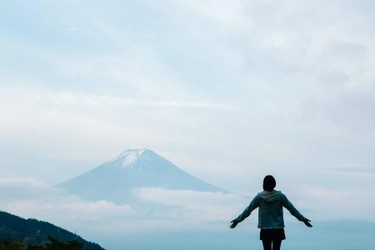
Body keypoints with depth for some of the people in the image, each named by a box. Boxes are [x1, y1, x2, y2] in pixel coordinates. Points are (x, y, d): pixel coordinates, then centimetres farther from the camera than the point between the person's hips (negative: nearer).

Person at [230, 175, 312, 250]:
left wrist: (237, 220, 10)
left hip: (265, 230, 0)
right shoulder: (280, 196, -1)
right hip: (278, 229, 0)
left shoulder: (260, 197, -1)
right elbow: (292, 209, 3)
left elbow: (248, 210, 1)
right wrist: (303, 219, 12)